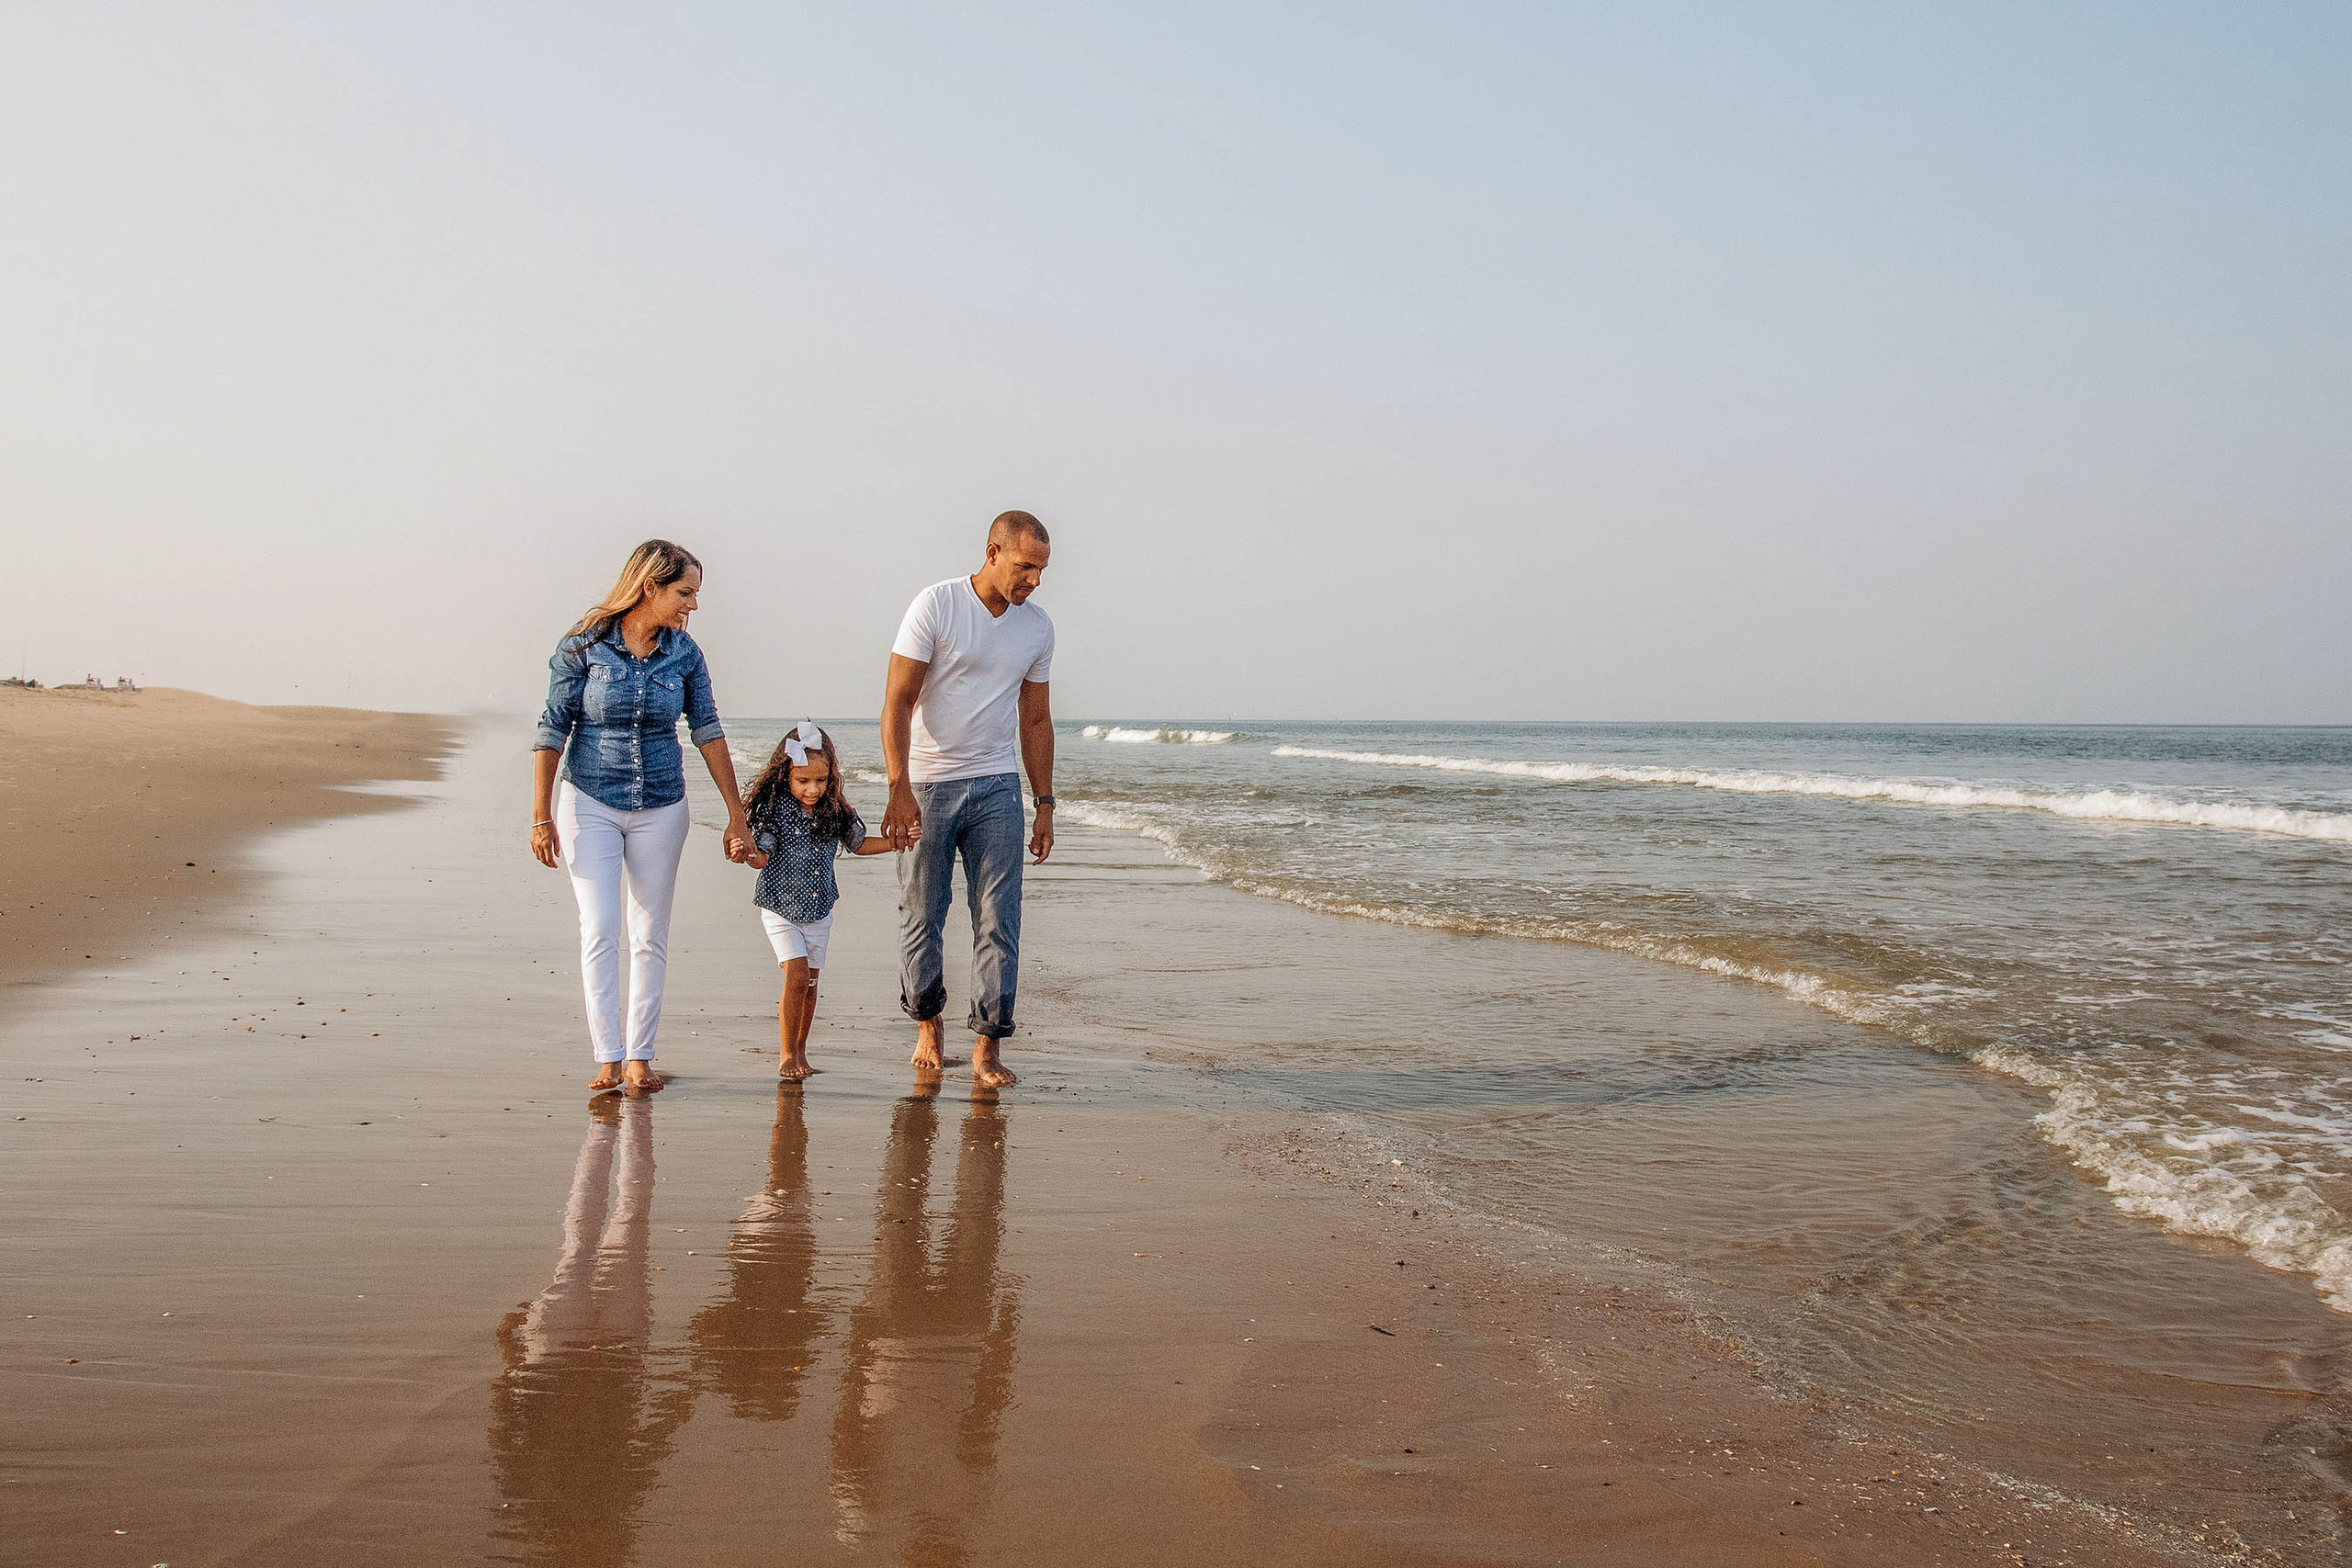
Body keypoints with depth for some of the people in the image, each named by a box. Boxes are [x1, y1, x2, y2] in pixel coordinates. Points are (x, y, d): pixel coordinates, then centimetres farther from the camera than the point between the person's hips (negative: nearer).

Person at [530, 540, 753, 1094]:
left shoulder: (684, 653, 0)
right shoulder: (584, 646, -9)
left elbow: (707, 730, 3)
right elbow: (552, 730, -6)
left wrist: (737, 814, 1)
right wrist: (541, 816, -7)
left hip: (660, 807, 3)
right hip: (590, 803, -3)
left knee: (650, 935, 4)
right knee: (600, 928, -9)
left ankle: (638, 1056, 13)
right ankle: (608, 1058, -5)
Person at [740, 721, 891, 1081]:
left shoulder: (835, 811, -2)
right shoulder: (774, 808, -13)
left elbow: (859, 844, 13)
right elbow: (764, 856, -18)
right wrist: (749, 854, -40)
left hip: (819, 910, 4)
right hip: (781, 908, -4)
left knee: (810, 982, 8)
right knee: (796, 974, -14)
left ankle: (800, 1051, 24)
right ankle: (786, 1053, -1)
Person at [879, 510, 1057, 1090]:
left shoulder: (1037, 627, 6)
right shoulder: (935, 607, -8)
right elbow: (898, 701, -11)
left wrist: (1045, 804, 11)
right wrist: (899, 789, -20)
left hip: (996, 787, 3)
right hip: (927, 785, -3)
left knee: (999, 920, -4)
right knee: (922, 916, 6)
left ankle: (987, 1048, 0)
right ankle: (927, 1026, 25)